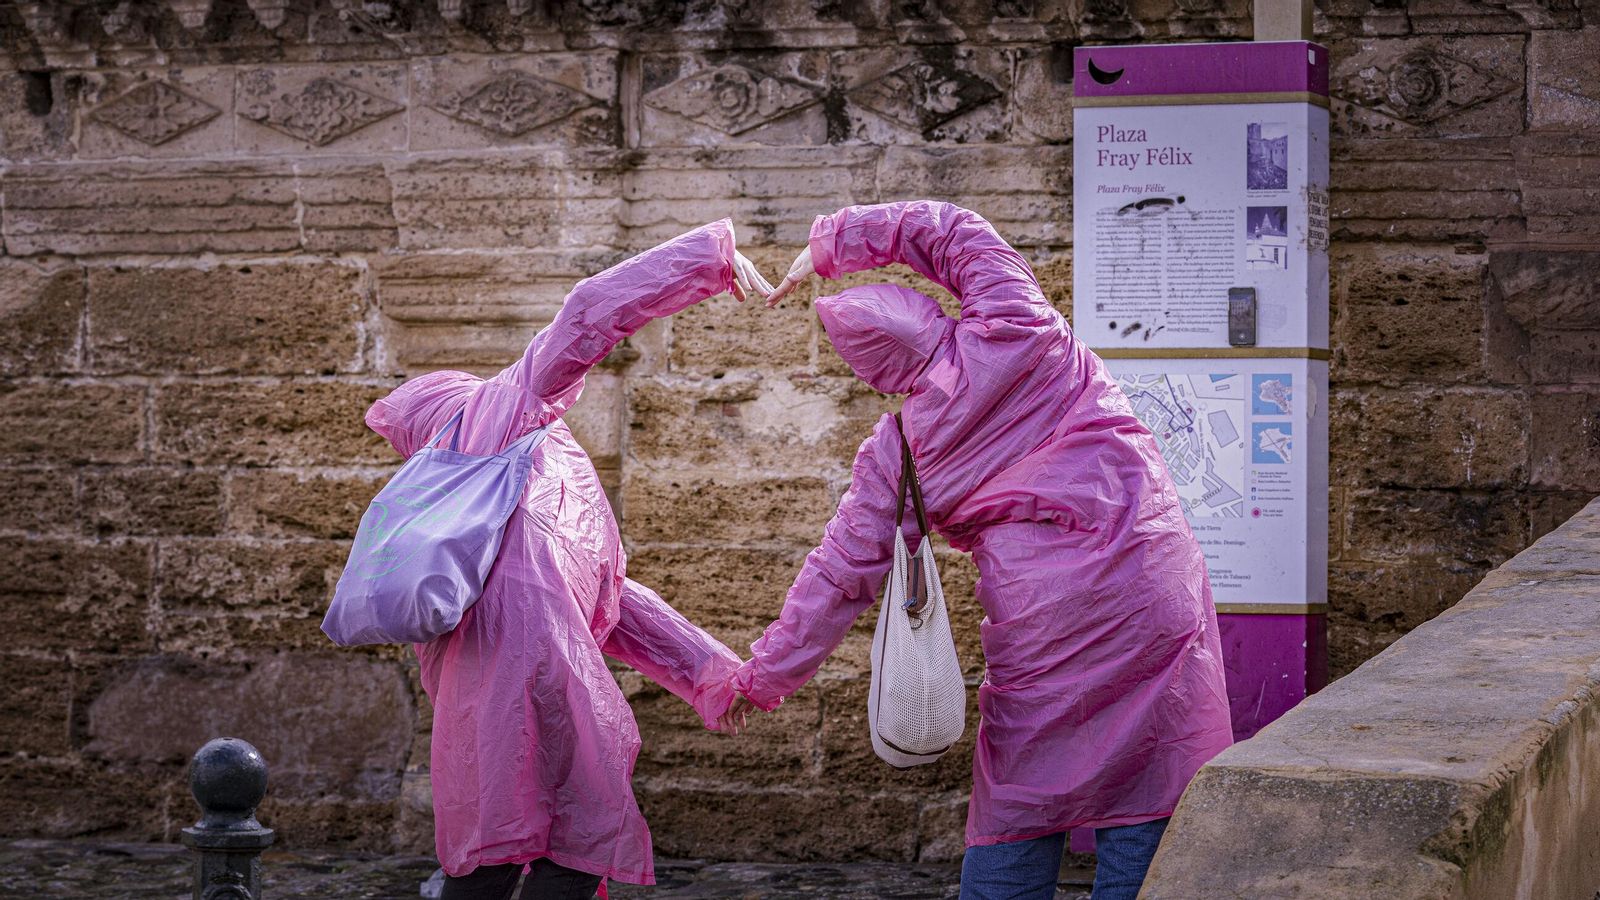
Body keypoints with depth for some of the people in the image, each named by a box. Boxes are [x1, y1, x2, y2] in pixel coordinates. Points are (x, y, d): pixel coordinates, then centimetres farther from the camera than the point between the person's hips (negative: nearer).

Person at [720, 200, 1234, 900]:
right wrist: (831, 245, 19)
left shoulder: (894, 454, 4)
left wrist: (765, 675, 19)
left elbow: (841, 576, 7)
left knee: (1018, 815, 12)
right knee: (1140, 813, 2)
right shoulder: (1012, 332, 0)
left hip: (1042, 618, 0)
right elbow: (953, 232, 12)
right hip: (1152, 577, 0)